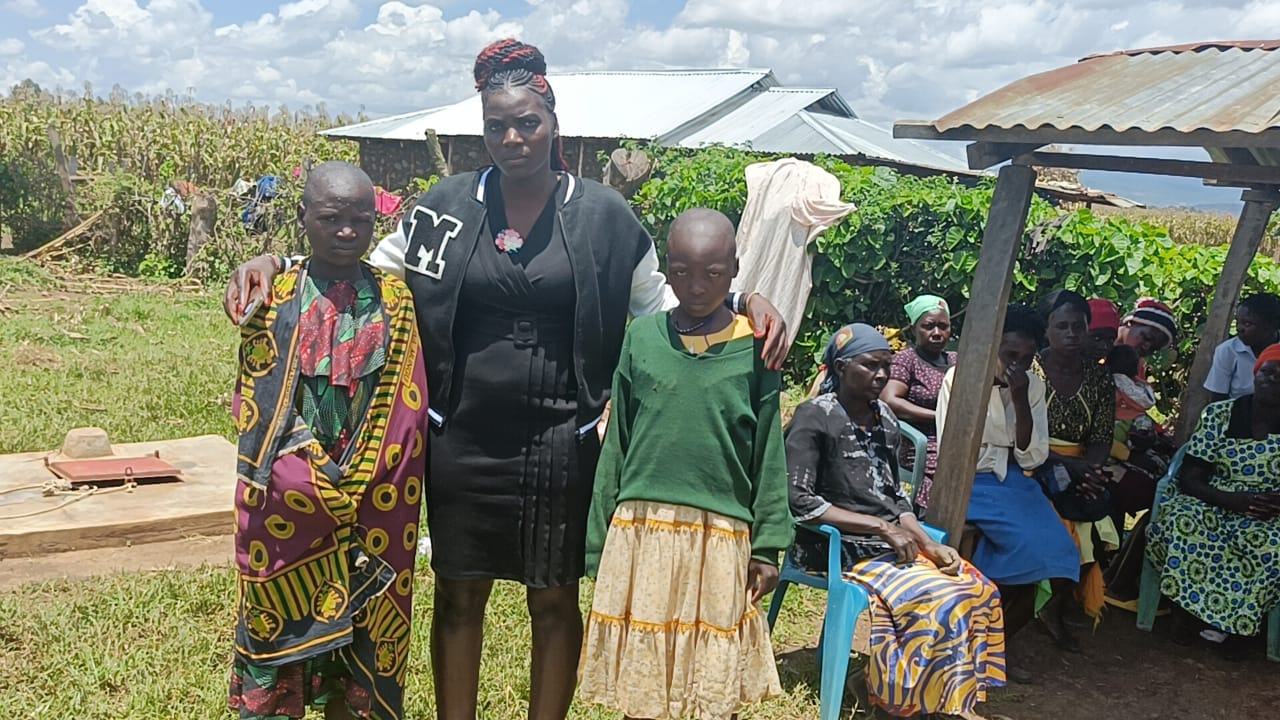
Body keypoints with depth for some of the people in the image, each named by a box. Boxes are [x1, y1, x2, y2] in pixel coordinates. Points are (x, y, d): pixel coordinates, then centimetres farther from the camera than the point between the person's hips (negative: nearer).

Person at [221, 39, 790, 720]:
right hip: (463, 436, 1)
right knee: (459, 594, 14)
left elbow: (658, 302, 8)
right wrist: (274, 263, -6)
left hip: (560, 440, -1)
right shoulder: (448, 207, 0)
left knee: (554, 599, 12)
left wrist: (742, 301, -7)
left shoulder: (603, 214, -2)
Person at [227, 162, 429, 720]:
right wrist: (319, 483, -11)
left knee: (364, 622, 10)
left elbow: (407, 409, 0)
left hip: (374, 502, 1)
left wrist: (353, 490, -6)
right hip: (287, 501, 0)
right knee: (279, 615, 8)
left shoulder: (396, 301, 1)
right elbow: (257, 406, -3)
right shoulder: (274, 299, -1)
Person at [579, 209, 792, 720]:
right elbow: (615, 446, 6)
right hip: (640, 531, 1)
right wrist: (598, 540, 6)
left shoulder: (754, 346, -1)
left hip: (722, 538, -1)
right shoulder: (643, 336, 2)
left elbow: (769, 453, 2)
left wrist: (767, 544, 0)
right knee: (636, 678, 12)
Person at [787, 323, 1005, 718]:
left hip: (894, 541, 8)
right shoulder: (815, 417, -10)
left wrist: (928, 544, -4)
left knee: (980, 590, -8)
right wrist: (882, 527, -19)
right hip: (839, 545, -7)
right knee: (939, 601, -24)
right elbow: (798, 500, -19)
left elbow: (896, 495, 14)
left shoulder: (886, 418, 12)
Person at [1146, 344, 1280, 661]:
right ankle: (1186, 613, -13)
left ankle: (1241, 624, -10)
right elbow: (1190, 478, -5)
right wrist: (1232, 499, -23)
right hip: (1213, 505, 0)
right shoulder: (1219, 415, -1)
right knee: (1180, 523, -32)